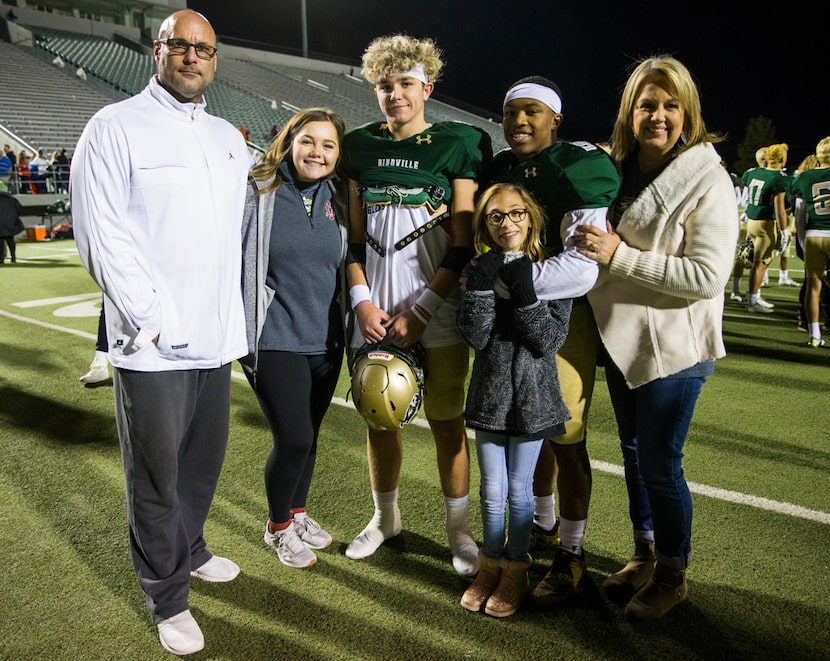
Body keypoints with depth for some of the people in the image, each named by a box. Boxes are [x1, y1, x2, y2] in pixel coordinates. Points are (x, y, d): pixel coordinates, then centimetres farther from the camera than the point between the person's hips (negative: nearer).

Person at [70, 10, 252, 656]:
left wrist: (235, 317, 13)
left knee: (205, 461, 18)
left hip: (216, 338, 6)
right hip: (152, 346, -5)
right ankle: (168, 596, 24)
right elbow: (103, 238, -11)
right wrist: (154, 323, -15)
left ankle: (189, 550, 42)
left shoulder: (230, 138, 15)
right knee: (157, 475, 7)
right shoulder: (116, 127, -4)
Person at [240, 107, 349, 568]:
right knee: (293, 438, -5)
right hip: (274, 339, -4)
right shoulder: (257, 194, -8)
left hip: (324, 339, 5)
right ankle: (278, 527, 21)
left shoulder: (337, 201, 5)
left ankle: (298, 513, 38)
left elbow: (347, 265, 13)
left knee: (308, 436, 15)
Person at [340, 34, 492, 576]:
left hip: (437, 311, -3)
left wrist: (420, 311, -11)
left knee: (447, 420, 3)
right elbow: (354, 236, 10)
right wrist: (363, 301, -3)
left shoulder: (460, 143, -2)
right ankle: (385, 518, 31)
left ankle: (459, 529, 20)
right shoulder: (359, 147, 9)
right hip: (374, 311, 3)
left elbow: (463, 245, -6)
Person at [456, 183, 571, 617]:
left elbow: (549, 340, -15)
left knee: (519, 490, 10)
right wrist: (481, 285, -22)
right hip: (490, 393, 2)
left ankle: (516, 570, 28)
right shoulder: (480, 271, -1)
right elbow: (476, 337, -11)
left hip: (531, 396, -2)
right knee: (492, 490, 13)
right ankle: (491, 565, 32)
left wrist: (525, 292, -25)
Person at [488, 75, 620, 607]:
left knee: (565, 437, 0)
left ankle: (571, 552, 18)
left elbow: (582, 270, -25)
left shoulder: (581, 168, -15)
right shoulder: (498, 168, 6)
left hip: (565, 318, -6)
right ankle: (543, 523, 37)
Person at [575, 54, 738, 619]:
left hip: (674, 345, -6)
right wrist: (592, 246, -1)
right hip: (621, 337, 6)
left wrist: (620, 256, -24)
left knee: (660, 463, 2)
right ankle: (644, 556, 36)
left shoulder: (707, 180, -13)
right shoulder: (617, 171, 5)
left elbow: (708, 275, -22)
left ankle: (672, 573, 25)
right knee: (634, 453, 17)